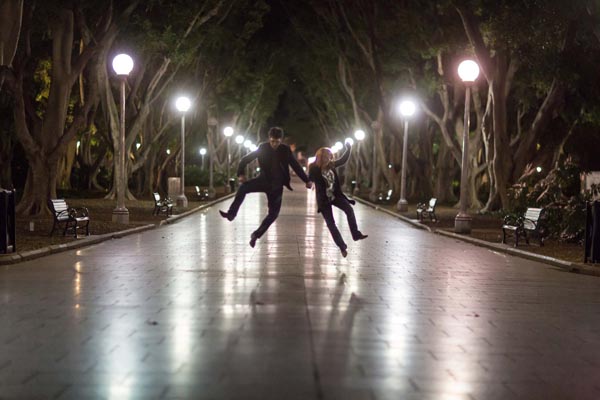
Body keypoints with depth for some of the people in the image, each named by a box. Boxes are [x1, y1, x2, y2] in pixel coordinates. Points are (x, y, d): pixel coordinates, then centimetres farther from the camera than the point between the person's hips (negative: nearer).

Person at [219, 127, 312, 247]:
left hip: (277, 185, 1)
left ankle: (256, 234, 8)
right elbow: (245, 159, -2)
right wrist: (240, 174, -14)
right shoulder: (263, 147, -6)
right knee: (243, 187, -28)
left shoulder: (286, 150, -6)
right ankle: (231, 214, -25)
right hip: (264, 180, 0)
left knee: (273, 213, -7)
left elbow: (296, 166, 2)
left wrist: (306, 181, 2)